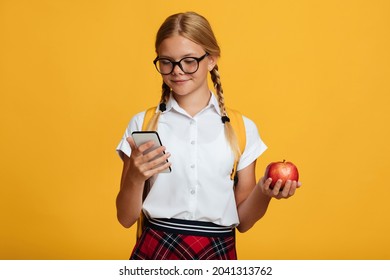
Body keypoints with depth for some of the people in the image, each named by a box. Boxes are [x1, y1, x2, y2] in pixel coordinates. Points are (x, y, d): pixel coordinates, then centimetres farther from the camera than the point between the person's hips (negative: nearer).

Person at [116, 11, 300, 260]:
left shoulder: (242, 128, 1)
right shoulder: (143, 124, 0)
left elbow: (242, 221, 5)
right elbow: (126, 218, 0)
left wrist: (263, 192, -13)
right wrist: (135, 178, -17)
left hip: (218, 254, 1)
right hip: (156, 251, 0)